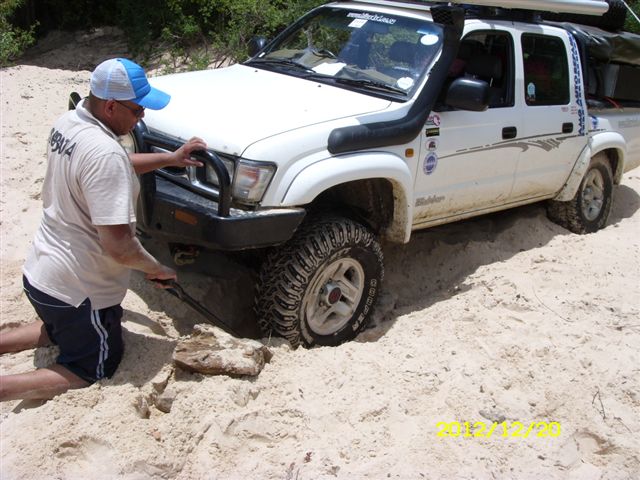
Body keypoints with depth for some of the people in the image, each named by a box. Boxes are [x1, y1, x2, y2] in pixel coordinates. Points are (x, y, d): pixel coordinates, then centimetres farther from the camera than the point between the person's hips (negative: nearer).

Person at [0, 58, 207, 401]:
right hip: (76, 290, -9)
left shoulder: (67, 122, -1)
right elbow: (118, 247, -29)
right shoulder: (105, 153, -29)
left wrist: (170, 158, 10)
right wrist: (157, 269, -11)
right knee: (95, 370, 14)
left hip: (39, 271, 9)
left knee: (64, 331, 37)